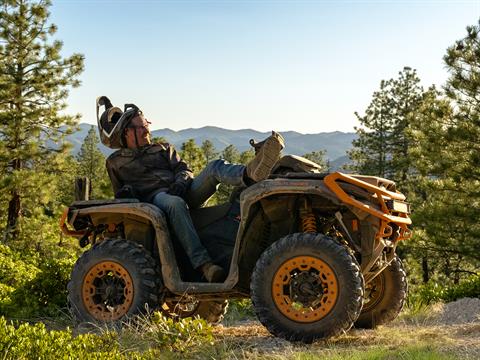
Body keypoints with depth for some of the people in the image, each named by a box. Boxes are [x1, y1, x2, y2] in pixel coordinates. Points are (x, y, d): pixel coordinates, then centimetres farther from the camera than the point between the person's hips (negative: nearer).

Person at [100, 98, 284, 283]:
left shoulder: (162, 149, 29)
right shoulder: (115, 161, 22)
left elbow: (183, 169, 17)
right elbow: (119, 193, 20)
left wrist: (181, 181, -6)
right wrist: (126, 190, -5)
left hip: (181, 191, 4)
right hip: (153, 197, -4)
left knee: (215, 167, -23)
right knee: (175, 203, -42)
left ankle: (250, 173, -58)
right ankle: (203, 264, -53)